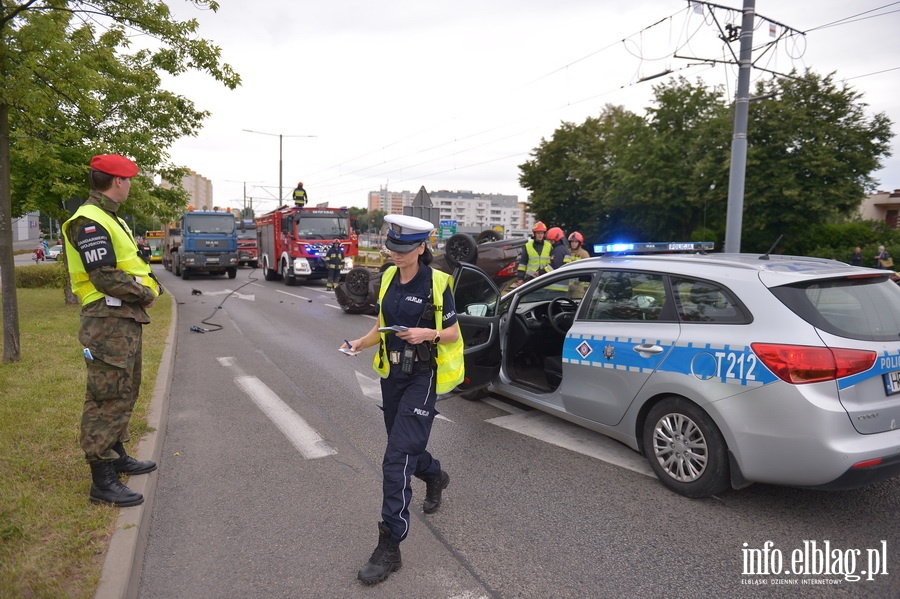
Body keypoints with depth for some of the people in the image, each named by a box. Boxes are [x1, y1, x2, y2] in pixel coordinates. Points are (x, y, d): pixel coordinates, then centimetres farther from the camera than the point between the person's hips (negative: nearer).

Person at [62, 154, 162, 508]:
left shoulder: (110, 219, 19)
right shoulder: (89, 222, -15)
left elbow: (131, 263, 20)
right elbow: (106, 277, -22)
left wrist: (150, 284, 3)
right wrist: (145, 294, -11)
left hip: (126, 319, 11)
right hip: (108, 321, -11)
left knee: (125, 392, 20)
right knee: (107, 398, -7)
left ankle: (117, 455, 34)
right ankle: (102, 481, 0)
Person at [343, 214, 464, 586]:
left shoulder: (436, 284, -12)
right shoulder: (389, 279, 5)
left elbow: (453, 333, -6)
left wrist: (428, 333, -25)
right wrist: (361, 343, -4)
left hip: (422, 377, -6)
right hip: (391, 374, 6)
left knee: (396, 462, -10)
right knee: (405, 447, 21)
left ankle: (389, 548, 0)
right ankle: (435, 476, 54)